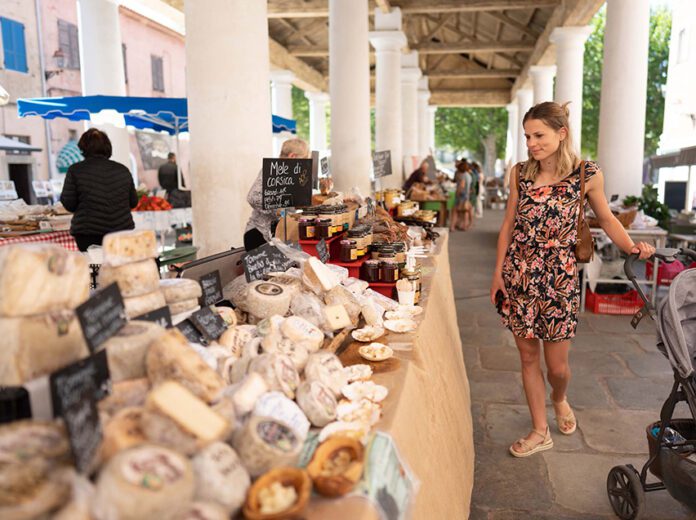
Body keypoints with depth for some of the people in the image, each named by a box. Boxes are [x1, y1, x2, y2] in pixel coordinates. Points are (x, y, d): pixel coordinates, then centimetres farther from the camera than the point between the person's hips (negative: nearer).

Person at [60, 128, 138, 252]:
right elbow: (133, 202, 12)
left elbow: (69, 205, -1)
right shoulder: (123, 170, 4)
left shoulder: (75, 170, -3)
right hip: (122, 231, 3)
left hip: (88, 235, -2)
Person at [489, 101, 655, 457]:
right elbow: (509, 224, 7)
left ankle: (560, 399, 43)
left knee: (557, 364, 6)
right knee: (528, 356, 10)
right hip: (518, 274, 3)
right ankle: (540, 432, 27)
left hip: (558, 278, -2)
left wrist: (632, 246, -11)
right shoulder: (520, 173, 2)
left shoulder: (587, 174, -6)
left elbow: (606, 218, 7)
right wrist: (498, 272, 4)